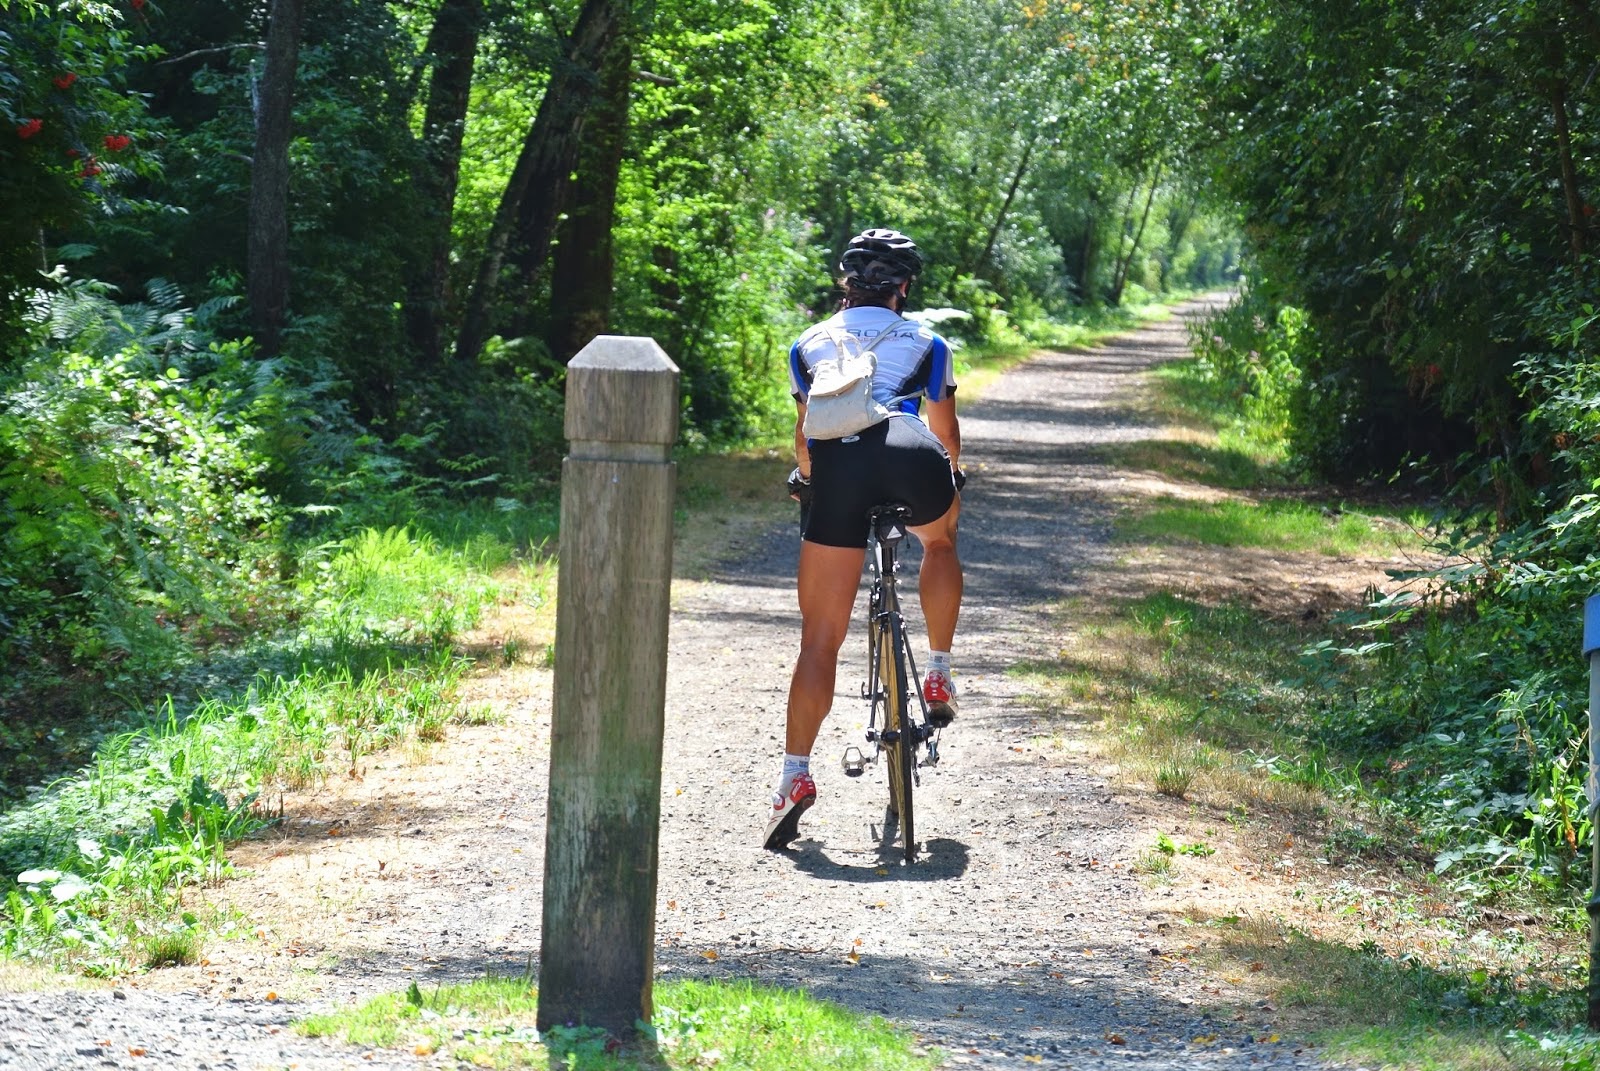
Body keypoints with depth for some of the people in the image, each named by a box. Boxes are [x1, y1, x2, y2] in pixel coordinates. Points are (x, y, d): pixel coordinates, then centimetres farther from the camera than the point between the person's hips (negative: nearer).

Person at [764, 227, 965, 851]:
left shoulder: (810, 345, 31)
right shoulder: (926, 343, 28)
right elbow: (946, 431, 39)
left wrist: (806, 479, 62)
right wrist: (950, 476, 60)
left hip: (838, 470, 0)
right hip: (913, 464, 0)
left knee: (820, 639, 4)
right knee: (940, 540, 37)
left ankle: (795, 776, -5)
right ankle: (939, 677, 31)